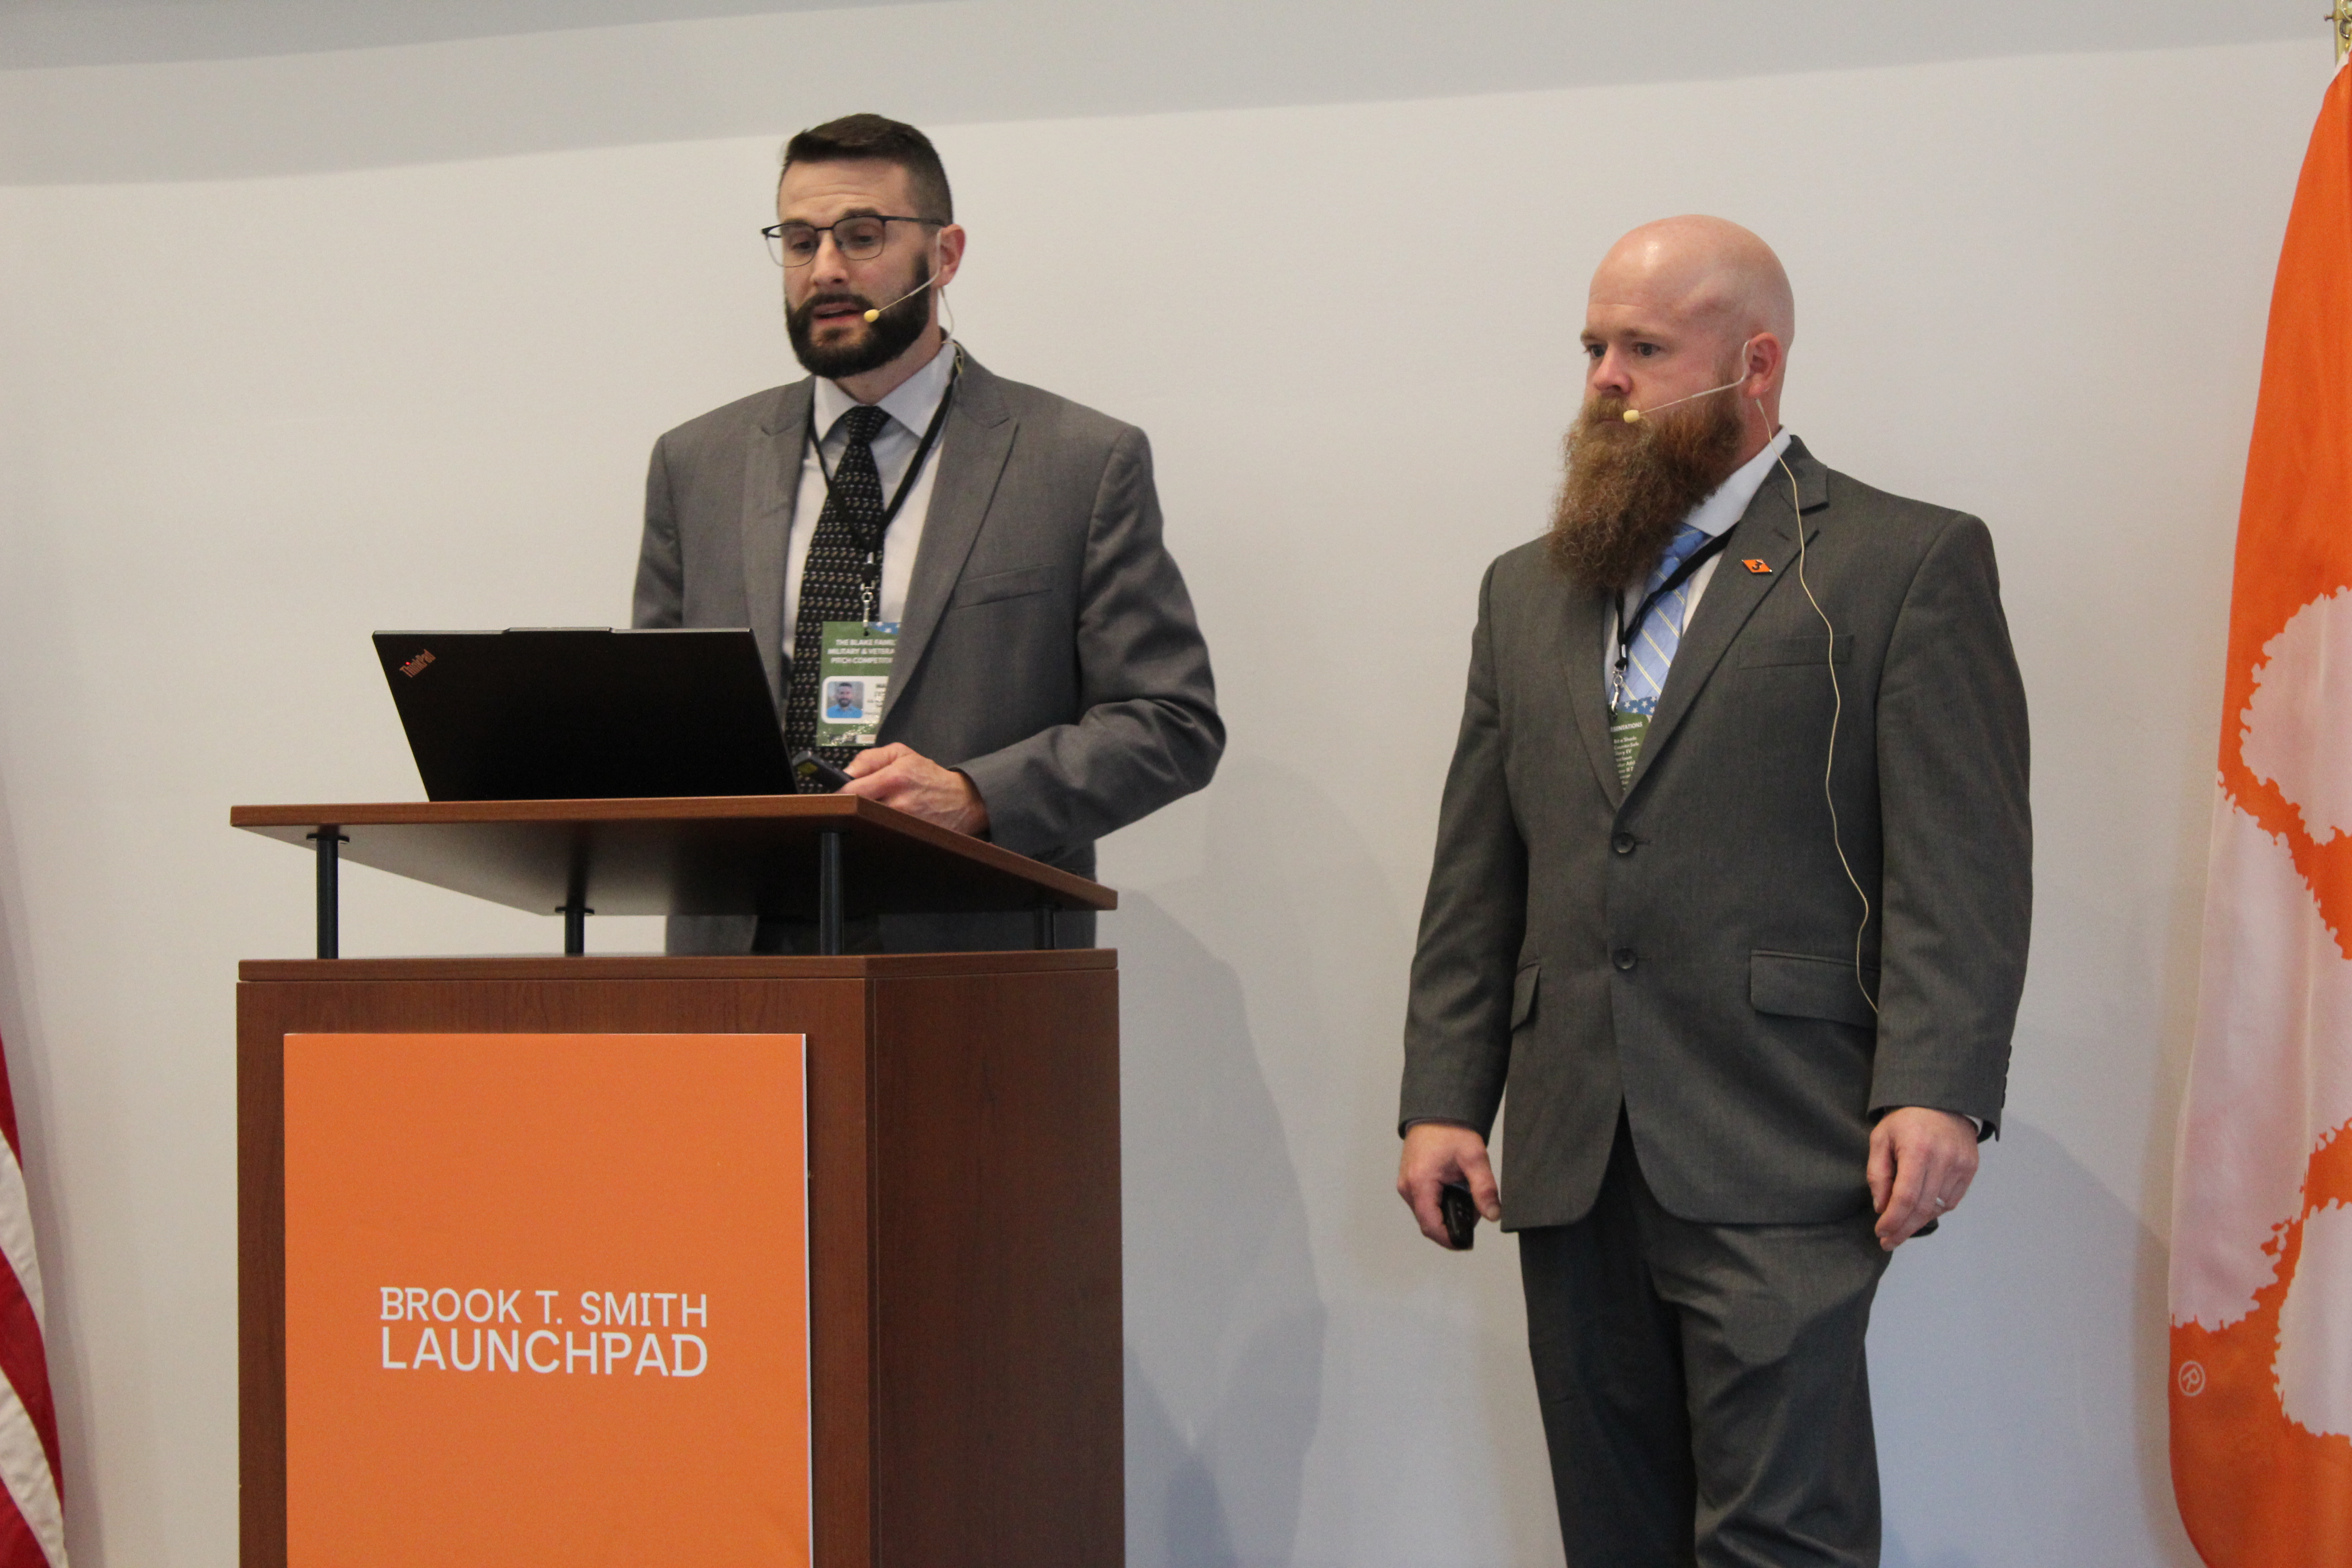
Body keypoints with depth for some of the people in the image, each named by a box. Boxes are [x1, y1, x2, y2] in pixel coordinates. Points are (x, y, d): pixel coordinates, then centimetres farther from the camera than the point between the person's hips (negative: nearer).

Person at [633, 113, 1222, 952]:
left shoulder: (1087, 464, 6)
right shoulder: (695, 465, 16)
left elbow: (1175, 723, 2)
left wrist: (974, 796, -12)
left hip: (980, 957, -2)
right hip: (741, 951, 2)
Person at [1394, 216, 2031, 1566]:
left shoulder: (1910, 564, 3)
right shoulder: (1528, 592, 20)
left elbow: (1962, 861, -6)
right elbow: (1478, 877, 17)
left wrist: (1936, 1093, -17)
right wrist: (1443, 1098, 9)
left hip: (1777, 1159, -5)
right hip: (1570, 1161, 6)